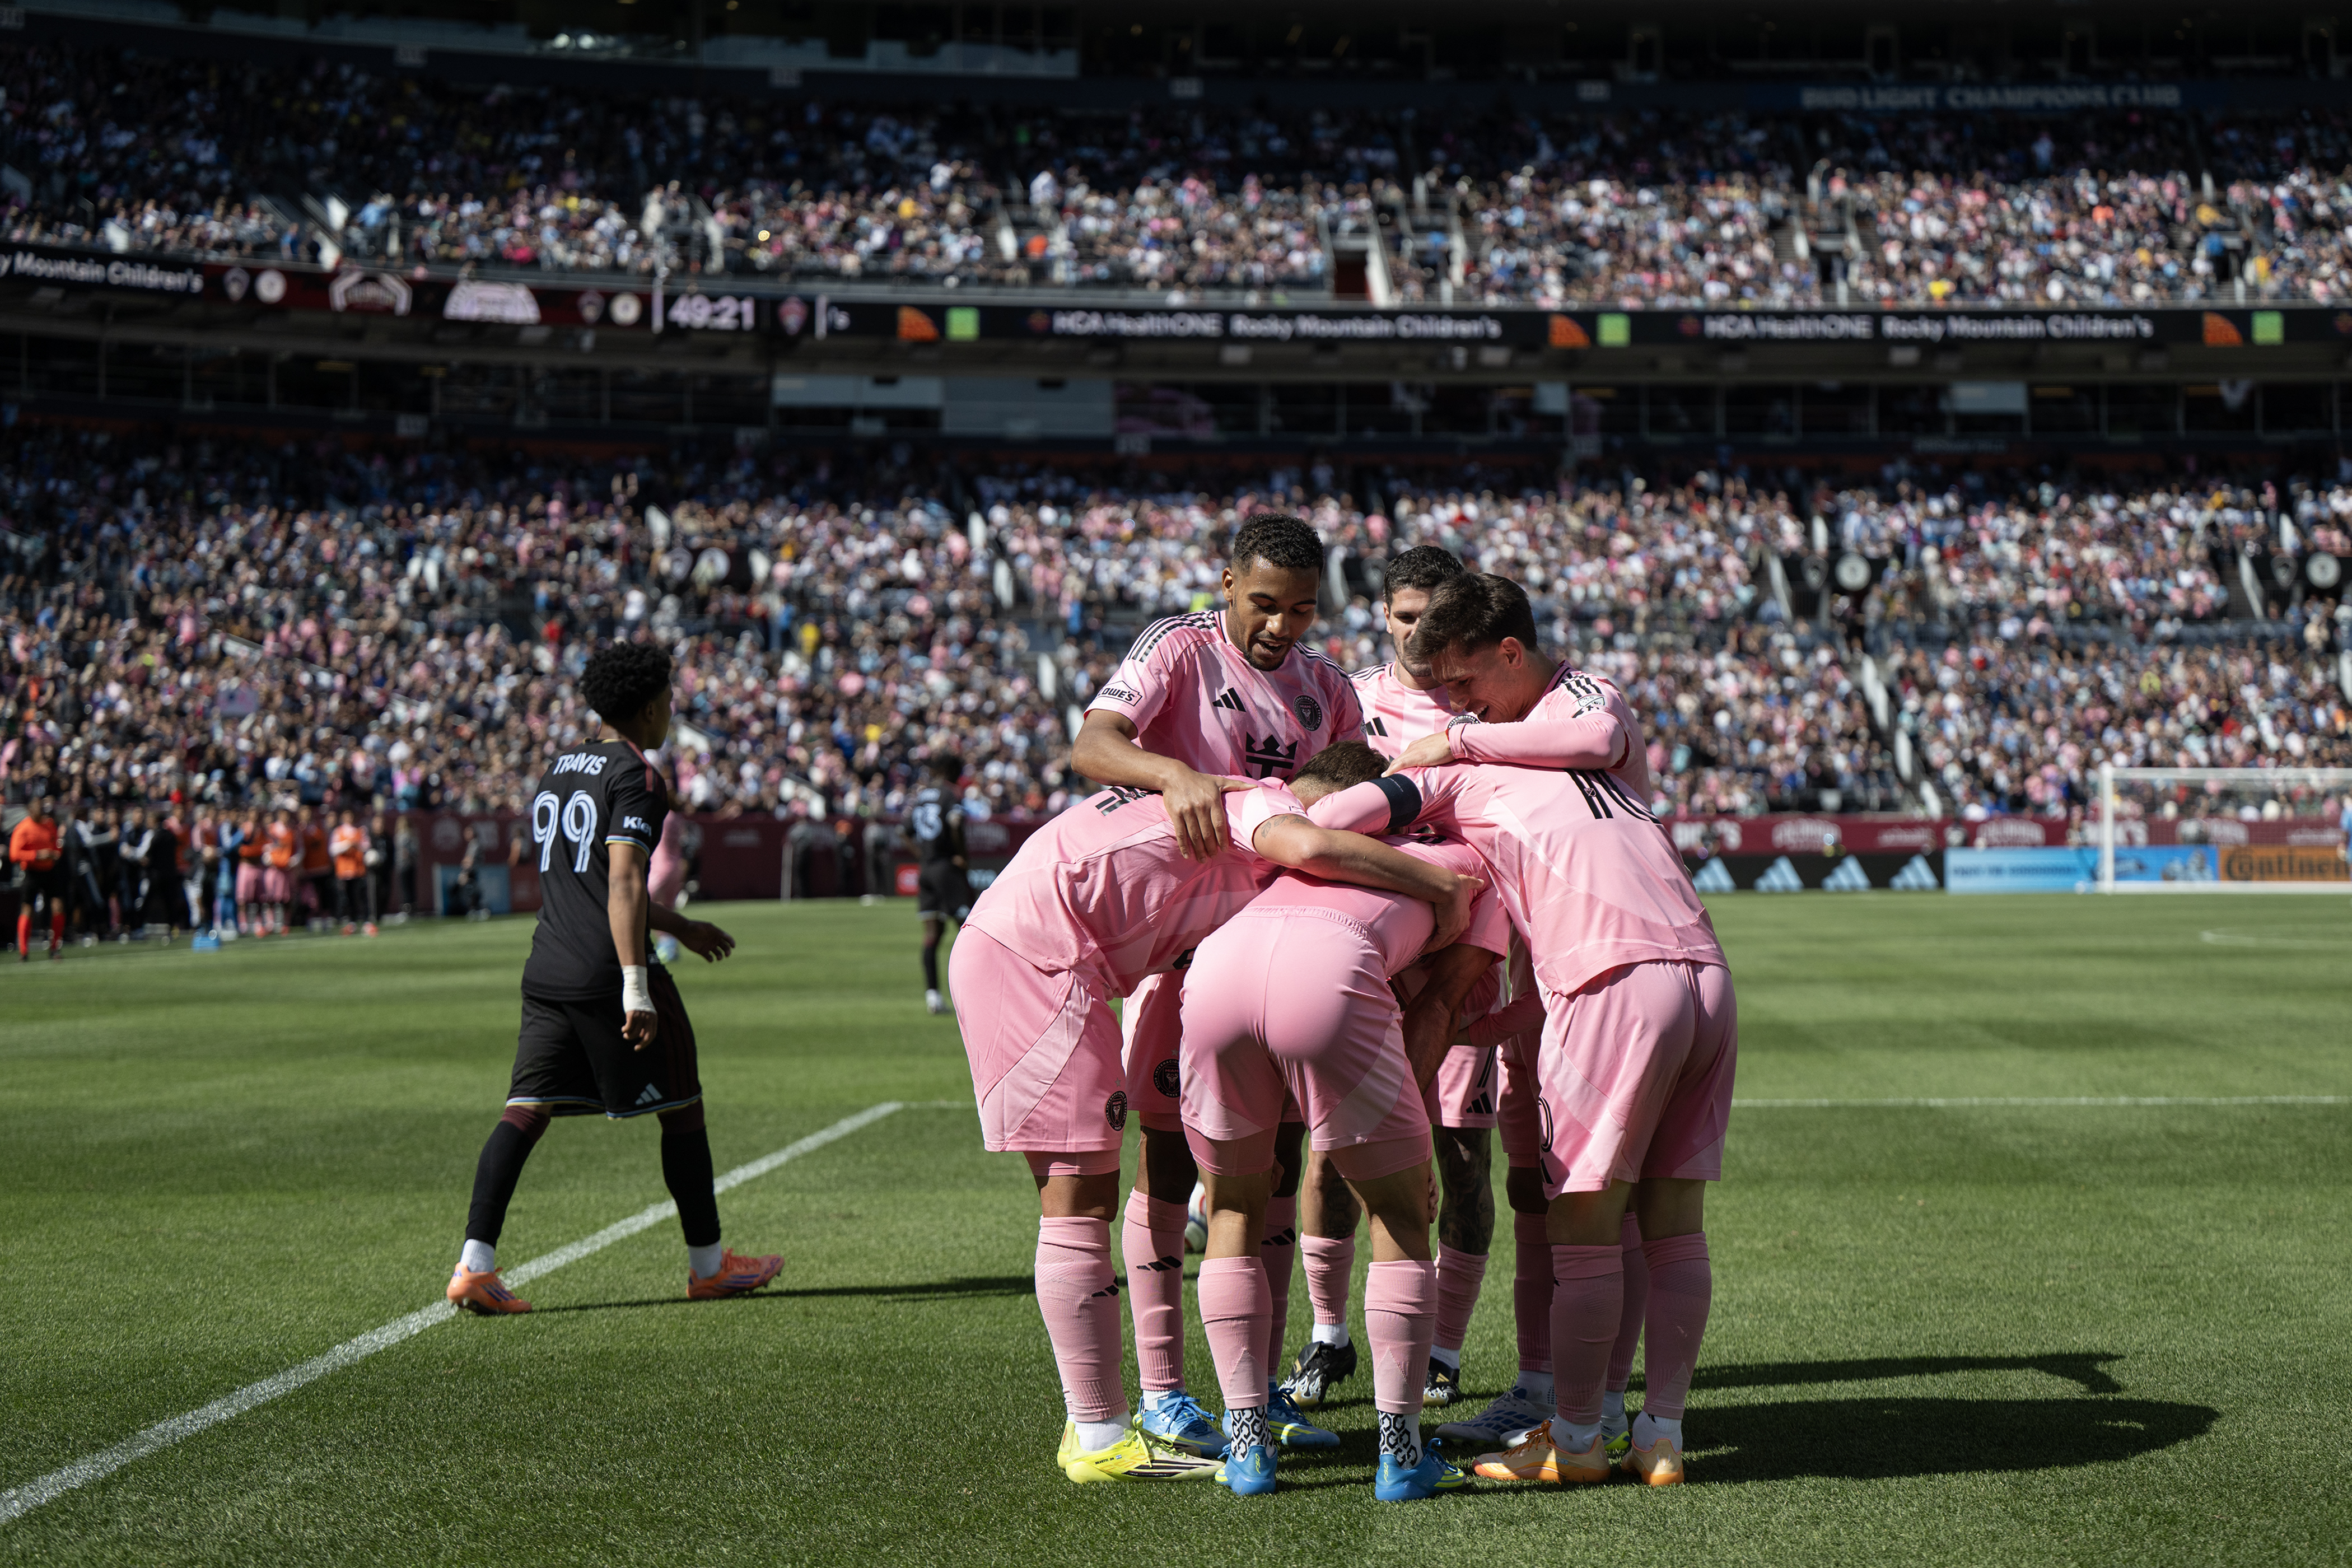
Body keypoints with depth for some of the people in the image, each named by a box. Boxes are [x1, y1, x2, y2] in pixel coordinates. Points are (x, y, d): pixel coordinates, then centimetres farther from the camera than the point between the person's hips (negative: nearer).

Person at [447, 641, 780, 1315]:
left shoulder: (555, 774, 19)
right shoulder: (637, 779, -9)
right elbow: (624, 885, -20)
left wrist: (677, 925, 35)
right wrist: (637, 989, -24)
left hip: (546, 974, 7)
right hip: (609, 975, -7)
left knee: (526, 1111, 2)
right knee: (681, 1108, 8)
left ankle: (476, 1264, -11)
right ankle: (709, 1264, 18)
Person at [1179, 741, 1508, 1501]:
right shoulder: (1479, 873, 33)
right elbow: (1436, 1011, 23)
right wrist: (1404, 1137, 26)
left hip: (1219, 956, 4)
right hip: (1330, 977, -4)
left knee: (1234, 1209, 24)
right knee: (1401, 1213, 17)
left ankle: (1248, 1444, 20)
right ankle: (1400, 1451, 16)